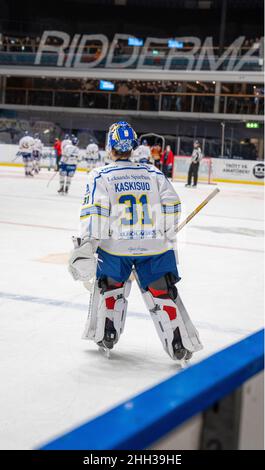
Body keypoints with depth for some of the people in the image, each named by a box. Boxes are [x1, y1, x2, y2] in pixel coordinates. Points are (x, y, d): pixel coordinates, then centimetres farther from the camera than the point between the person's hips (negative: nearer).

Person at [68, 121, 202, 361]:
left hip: (115, 246, -1)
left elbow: (94, 211, -11)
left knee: (110, 286, 23)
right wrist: (167, 236, 19)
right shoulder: (153, 173, 7)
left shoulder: (101, 176, -1)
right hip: (155, 246, 1)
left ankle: (106, 335, 25)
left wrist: (87, 244, -13)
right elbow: (171, 204, 8)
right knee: (163, 294, 9)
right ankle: (180, 345, 7)